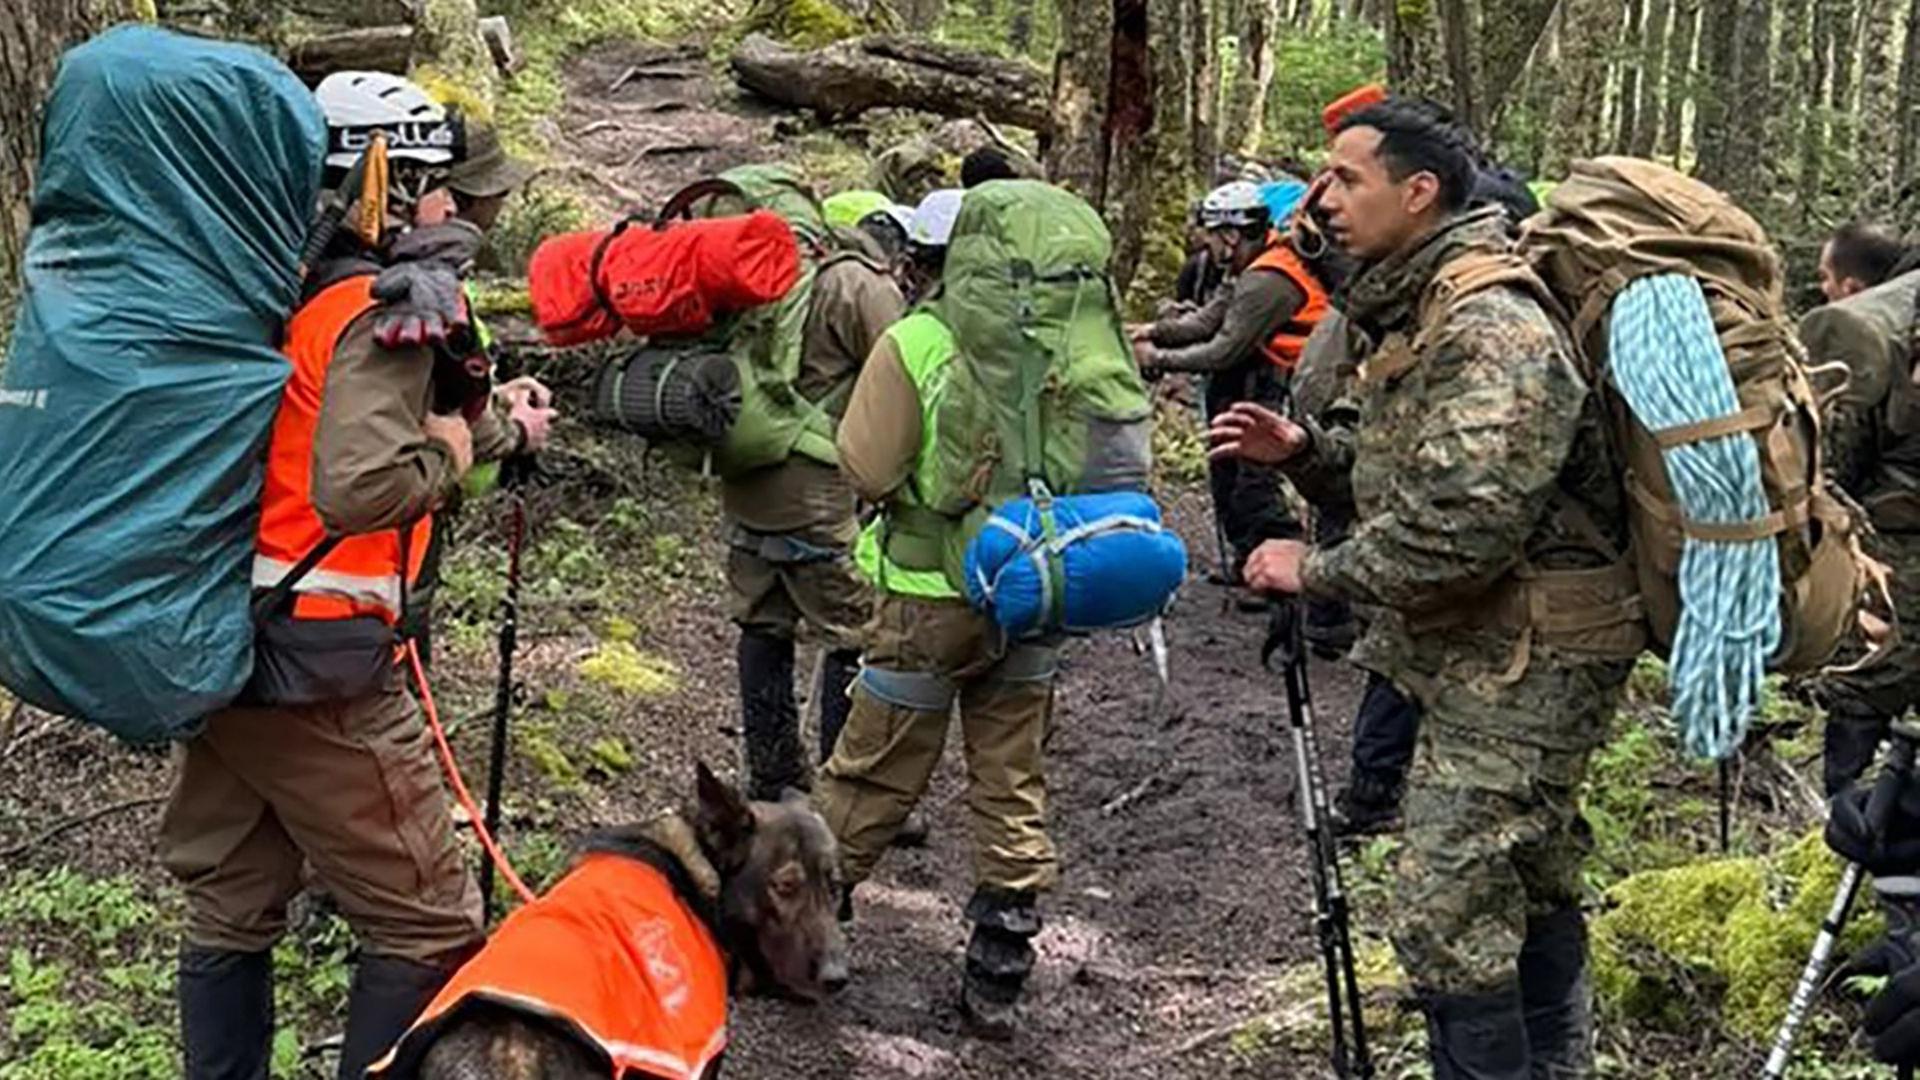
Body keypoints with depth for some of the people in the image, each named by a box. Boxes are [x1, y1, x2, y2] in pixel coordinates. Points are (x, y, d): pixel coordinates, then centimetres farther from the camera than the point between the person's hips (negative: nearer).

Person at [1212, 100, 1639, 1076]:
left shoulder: (1491, 333, -22)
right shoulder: (1411, 315, 10)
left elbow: (1458, 531, -29)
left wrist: (1315, 571, -17)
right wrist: (1304, 448, 4)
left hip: (1522, 662, -10)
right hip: (1482, 651, 10)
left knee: (1447, 915, -9)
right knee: (1533, 889, 22)